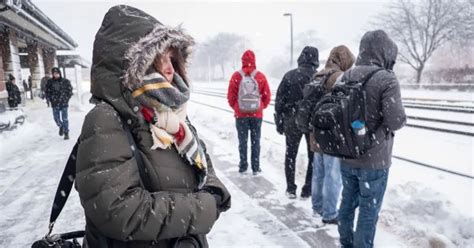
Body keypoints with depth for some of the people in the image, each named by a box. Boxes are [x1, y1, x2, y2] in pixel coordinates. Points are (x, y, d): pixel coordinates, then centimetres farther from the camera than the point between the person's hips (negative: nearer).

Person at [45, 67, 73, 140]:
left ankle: (66, 133, 9)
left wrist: (66, 99, -6)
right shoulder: (49, 82, 2)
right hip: (55, 104, 2)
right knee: (56, 118, 7)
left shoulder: (65, 81, -2)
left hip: (64, 103, -2)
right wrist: (50, 99, -4)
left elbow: (70, 90, 2)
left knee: (65, 119, -1)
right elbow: (47, 92, 9)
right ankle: (61, 127, 38)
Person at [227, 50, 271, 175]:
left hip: (241, 114, 0)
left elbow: (230, 95, -2)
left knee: (243, 140, 10)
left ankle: (243, 166, 14)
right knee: (255, 141, 9)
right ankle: (256, 167, 12)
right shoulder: (260, 76, -5)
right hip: (257, 114, 0)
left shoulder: (236, 76, -7)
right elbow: (267, 95, -1)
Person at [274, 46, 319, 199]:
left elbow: (279, 100, -2)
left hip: (292, 120, 2)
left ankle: (291, 189, 19)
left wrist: (279, 120, 5)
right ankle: (308, 189, 15)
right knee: (313, 156, 13)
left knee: (291, 154, 15)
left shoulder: (289, 75, -1)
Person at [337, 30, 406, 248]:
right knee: (369, 210, 8)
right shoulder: (386, 79, -17)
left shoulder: (346, 77, 3)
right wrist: (400, 116, 0)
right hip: (373, 160, -6)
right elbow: (396, 122, -20)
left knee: (348, 202, 20)